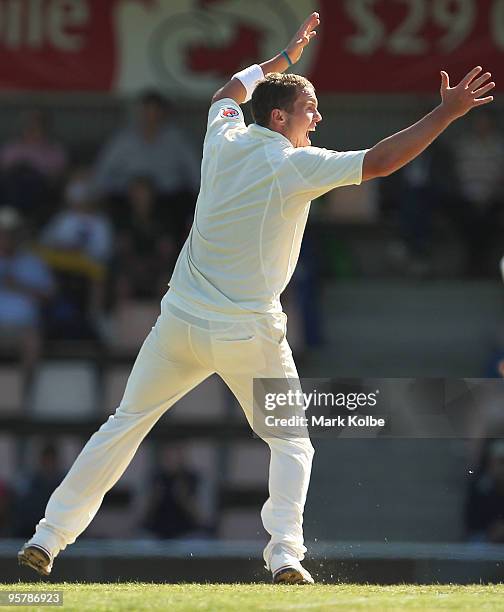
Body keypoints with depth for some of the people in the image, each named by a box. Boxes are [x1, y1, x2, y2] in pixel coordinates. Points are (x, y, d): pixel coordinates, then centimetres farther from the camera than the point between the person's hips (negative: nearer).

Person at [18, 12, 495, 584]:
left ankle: (49, 535, 11)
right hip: (248, 334, -4)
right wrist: (446, 112, -16)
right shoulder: (296, 165, -9)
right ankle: (285, 549, -12)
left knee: (126, 423, 14)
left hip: (180, 323, 5)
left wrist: (285, 58, 40)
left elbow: (231, 90, 30)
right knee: (291, 441, 10)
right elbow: (379, 161, -17)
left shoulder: (224, 141, 6)